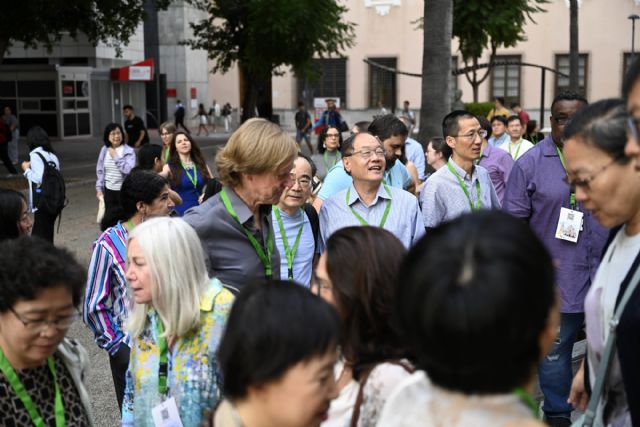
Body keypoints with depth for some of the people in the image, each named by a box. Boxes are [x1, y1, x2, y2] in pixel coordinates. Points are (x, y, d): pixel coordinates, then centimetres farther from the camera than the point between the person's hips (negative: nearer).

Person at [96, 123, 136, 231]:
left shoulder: (129, 151, -8)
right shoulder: (104, 150, 5)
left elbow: (128, 169, -20)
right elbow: (100, 170, 11)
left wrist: (116, 157, -17)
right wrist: (99, 188, 7)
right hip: (109, 190, 3)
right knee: (110, 217, 2)